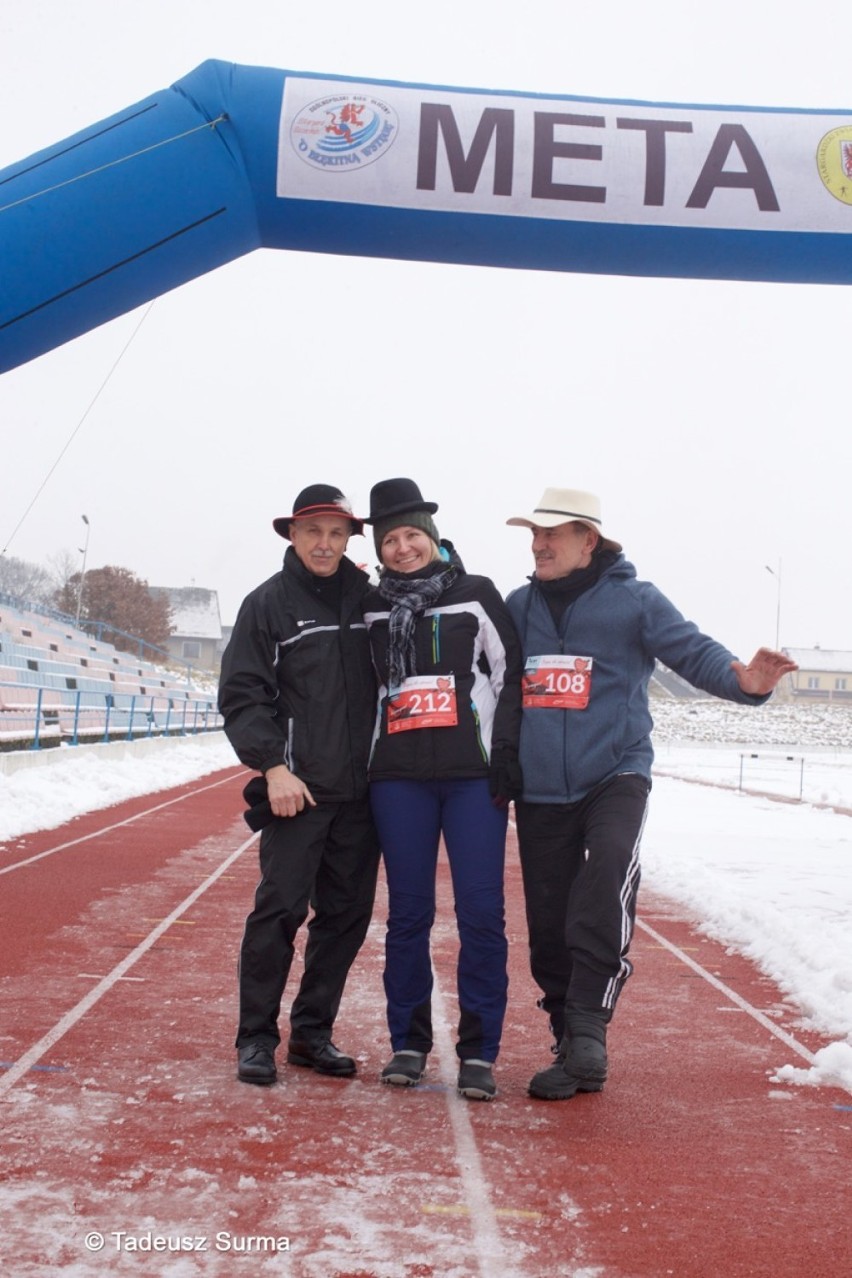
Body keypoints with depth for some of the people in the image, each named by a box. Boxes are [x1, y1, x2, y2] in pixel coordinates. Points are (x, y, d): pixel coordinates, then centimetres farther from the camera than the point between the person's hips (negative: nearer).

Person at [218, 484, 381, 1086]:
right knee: (281, 908, -7)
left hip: (361, 789, 4)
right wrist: (273, 765, -13)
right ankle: (256, 1037, 6)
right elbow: (242, 695, -3)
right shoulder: (268, 603, 1)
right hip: (297, 788, -4)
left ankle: (313, 1031, 19)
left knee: (347, 913, 7)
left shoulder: (369, 600, 9)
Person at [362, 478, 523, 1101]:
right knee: (408, 912, 5)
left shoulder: (476, 595, 5)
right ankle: (409, 1043, 16)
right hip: (398, 776, 2)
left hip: (472, 773, -2)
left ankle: (479, 1051, 5)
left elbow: (510, 673, 3)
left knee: (481, 912, -4)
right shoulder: (372, 607, 12)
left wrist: (507, 755, -6)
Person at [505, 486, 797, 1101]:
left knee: (608, 873, -31)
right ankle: (573, 1052, 21)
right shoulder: (519, 606, 9)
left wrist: (744, 681, -29)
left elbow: (695, 651, -11)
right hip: (539, 792, 4)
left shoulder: (634, 600, -2)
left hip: (616, 777, -4)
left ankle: (589, 1023, -21)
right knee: (549, 925, 7)